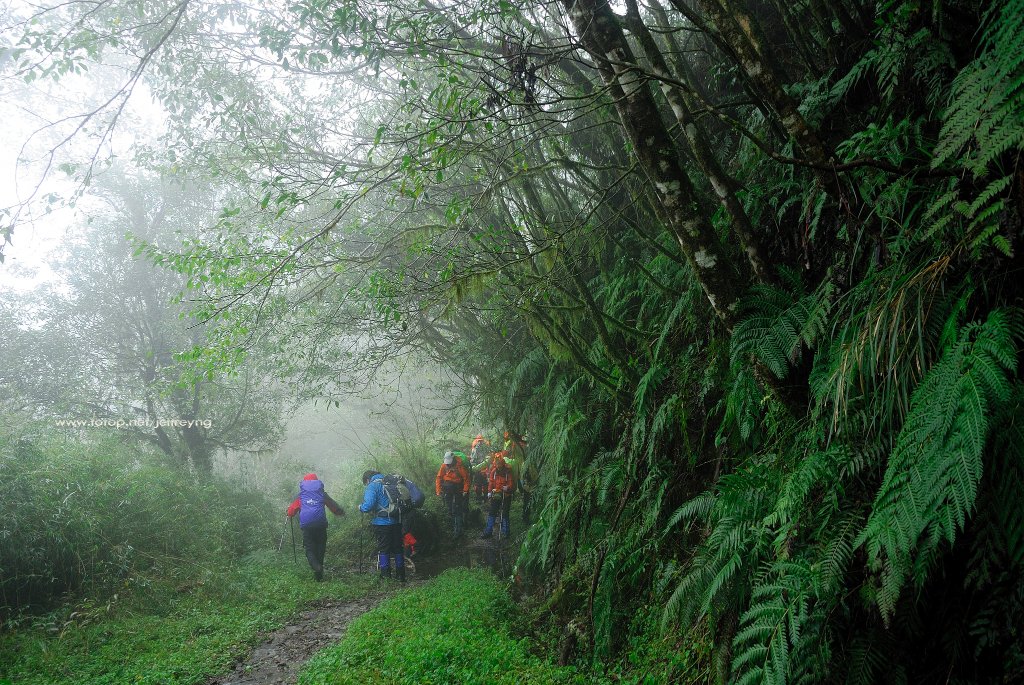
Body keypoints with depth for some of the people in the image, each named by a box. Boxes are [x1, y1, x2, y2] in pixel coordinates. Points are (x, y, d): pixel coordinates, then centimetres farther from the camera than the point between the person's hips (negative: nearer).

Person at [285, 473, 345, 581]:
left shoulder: (301, 495, 13)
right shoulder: (322, 494, 15)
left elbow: (291, 510, 15)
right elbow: (334, 506, 21)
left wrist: (289, 514, 38)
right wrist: (341, 512, 40)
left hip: (306, 526, -1)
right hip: (321, 524, 1)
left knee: (309, 549, 4)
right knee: (320, 549, 10)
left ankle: (316, 567, -24)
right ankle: (319, 576, 9)